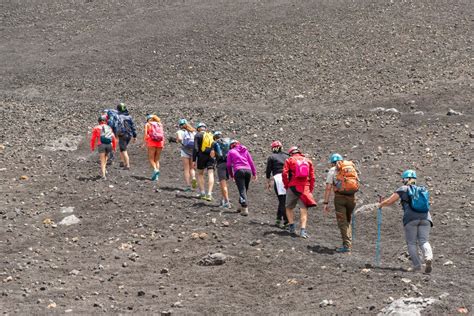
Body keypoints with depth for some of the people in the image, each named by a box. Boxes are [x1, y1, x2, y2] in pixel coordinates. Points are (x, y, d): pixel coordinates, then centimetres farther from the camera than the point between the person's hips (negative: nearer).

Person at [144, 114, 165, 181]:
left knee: (151, 159, 2)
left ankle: (155, 169, -26)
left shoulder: (148, 124, 7)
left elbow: (146, 134, -4)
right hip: (160, 143, 4)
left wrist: (145, 143, 3)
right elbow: (163, 135, 10)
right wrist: (163, 144, 13)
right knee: (157, 160, 10)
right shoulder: (159, 124, 17)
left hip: (152, 142, -4)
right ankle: (156, 176, 2)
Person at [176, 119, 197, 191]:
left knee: (186, 169, 5)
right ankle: (193, 178, -13)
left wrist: (178, 141, 4)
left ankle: (188, 185, -1)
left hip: (185, 151, -3)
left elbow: (179, 139, -17)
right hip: (194, 151, 3)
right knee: (192, 168, 16)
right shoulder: (193, 131, 13)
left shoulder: (180, 132, 1)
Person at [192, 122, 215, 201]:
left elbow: (196, 148, -5)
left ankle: (202, 192, 9)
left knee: (200, 174, 14)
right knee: (210, 174, -3)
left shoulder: (198, 135, 2)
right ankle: (209, 194, -14)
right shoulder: (211, 135, 15)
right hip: (211, 156, 2)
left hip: (201, 156, -2)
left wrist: (194, 160, -5)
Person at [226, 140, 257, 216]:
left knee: (242, 190, -8)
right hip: (248, 170, 3)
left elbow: (229, 165, 10)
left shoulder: (231, 152, 14)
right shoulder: (245, 150, 22)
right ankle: (242, 207, 23)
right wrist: (254, 173, 19)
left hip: (238, 171, -3)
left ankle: (245, 209, -20)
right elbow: (251, 162, 17)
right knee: (245, 189, 16)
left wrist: (231, 175, 22)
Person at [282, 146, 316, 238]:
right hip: (305, 188, 2)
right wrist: (311, 189, 12)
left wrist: (286, 186, 4)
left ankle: (292, 226, 9)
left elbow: (284, 174, -7)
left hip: (293, 187, -2)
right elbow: (312, 177, 9)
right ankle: (303, 230, -13)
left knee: (289, 207, 16)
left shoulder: (289, 160, 3)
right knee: (303, 209, -2)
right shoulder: (308, 161, 12)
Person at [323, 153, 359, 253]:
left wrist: (326, 203, -3)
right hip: (352, 197, 4)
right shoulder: (352, 167, 15)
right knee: (348, 221, 19)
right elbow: (357, 183, 13)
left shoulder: (332, 170, 3)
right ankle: (349, 243, 15)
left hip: (340, 197, -4)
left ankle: (346, 245, -7)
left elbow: (328, 188, -4)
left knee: (342, 221, -1)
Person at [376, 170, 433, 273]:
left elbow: (389, 201, 13)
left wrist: (379, 205, 31)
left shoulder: (403, 189, 12)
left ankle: (417, 265, -7)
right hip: (425, 217, 4)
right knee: (424, 241, -2)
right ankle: (428, 258, -31)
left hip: (411, 218, -4)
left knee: (411, 243, 4)